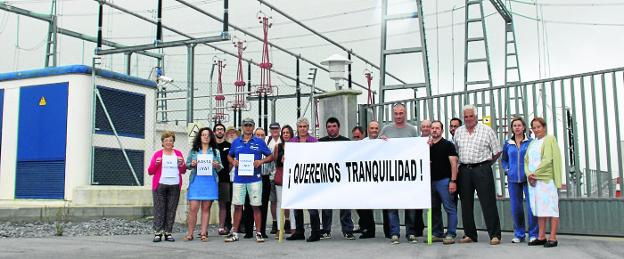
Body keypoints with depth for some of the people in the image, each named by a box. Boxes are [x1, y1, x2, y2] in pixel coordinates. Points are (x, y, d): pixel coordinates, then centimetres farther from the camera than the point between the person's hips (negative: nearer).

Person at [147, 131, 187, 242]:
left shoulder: (178, 153, 15)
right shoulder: (158, 154, 8)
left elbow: (183, 171, 16)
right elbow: (150, 171, 6)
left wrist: (182, 164, -5)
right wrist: (156, 164, -11)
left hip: (175, 186, 2)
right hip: (160, 185, -2)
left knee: (171, 210, 0)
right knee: (159, 209, -5)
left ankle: (168, 233, 5)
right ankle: (158, 233, -3)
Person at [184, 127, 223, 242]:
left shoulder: (215, 151, 13)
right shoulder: (193, 150, 11)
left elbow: (221, 167, 13)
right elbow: (187, 164, 11)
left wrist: (217, 166, -9)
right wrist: (192, 164, -9)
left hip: (210, 182, 1)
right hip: (196, 181, -1)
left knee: (206, 208, 2)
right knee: (193, 208, -7)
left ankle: (203, 233, 6)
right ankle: (190, 233, 1)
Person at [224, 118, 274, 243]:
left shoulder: (259, 142, 4)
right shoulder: (236, 142, 11)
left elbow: (270, 156, 7)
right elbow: (229, 156, 23)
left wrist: (261, 161, -11)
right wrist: (233, 162, 1)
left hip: (254, 178, -2)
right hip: (239, 178, 2)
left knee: (256, 206, 0)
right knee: (238, 206, 5)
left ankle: (258, 233, 8)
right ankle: (234, 233, 13)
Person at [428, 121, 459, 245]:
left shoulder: (448, 145, -1)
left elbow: (453, 163, -7)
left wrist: (453, 181, -16)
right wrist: (428, 146, -5)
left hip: (444, 180, -6)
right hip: (431, 181, 6)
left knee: (450, 208, -5)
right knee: (434, 209, 10)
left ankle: (451, 234, -2)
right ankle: (437, 234, 18)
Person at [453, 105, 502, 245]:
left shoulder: (487, 130, -1)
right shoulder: (458, 132, 11)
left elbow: (497, 151, 4)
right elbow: (455, 151, 20)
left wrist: (487, 163, 7)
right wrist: (462, 163, 12)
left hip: (482, 169, -4)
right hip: (464, 170, 4)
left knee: (488, 203, -6)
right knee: (466, 203, 8)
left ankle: (494, 235, -2)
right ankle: (469, 234, 17)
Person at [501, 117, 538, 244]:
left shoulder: (530, 142, 0)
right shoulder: (508, 144, 9)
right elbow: (503, 159, 20)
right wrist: (507, 170, 5)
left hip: (528, 178, -3)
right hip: (513, 179, 3)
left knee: (532, 206, -4)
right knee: (516, 208, 7)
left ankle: (533, 234, 7)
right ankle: (519, 234, 18)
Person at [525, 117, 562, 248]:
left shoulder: (549, 139, 0)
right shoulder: (532, 143, 19)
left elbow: (548, 160, -11)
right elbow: (526, 161, 14)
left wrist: (535, 174, -12)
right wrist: (529, 174, -4)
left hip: (546, 179, -6)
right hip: (533, 181, 7)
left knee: (550, 207, -5)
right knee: (539, 208, 7)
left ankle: (553, 238, -4)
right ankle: (541, 237, 11)